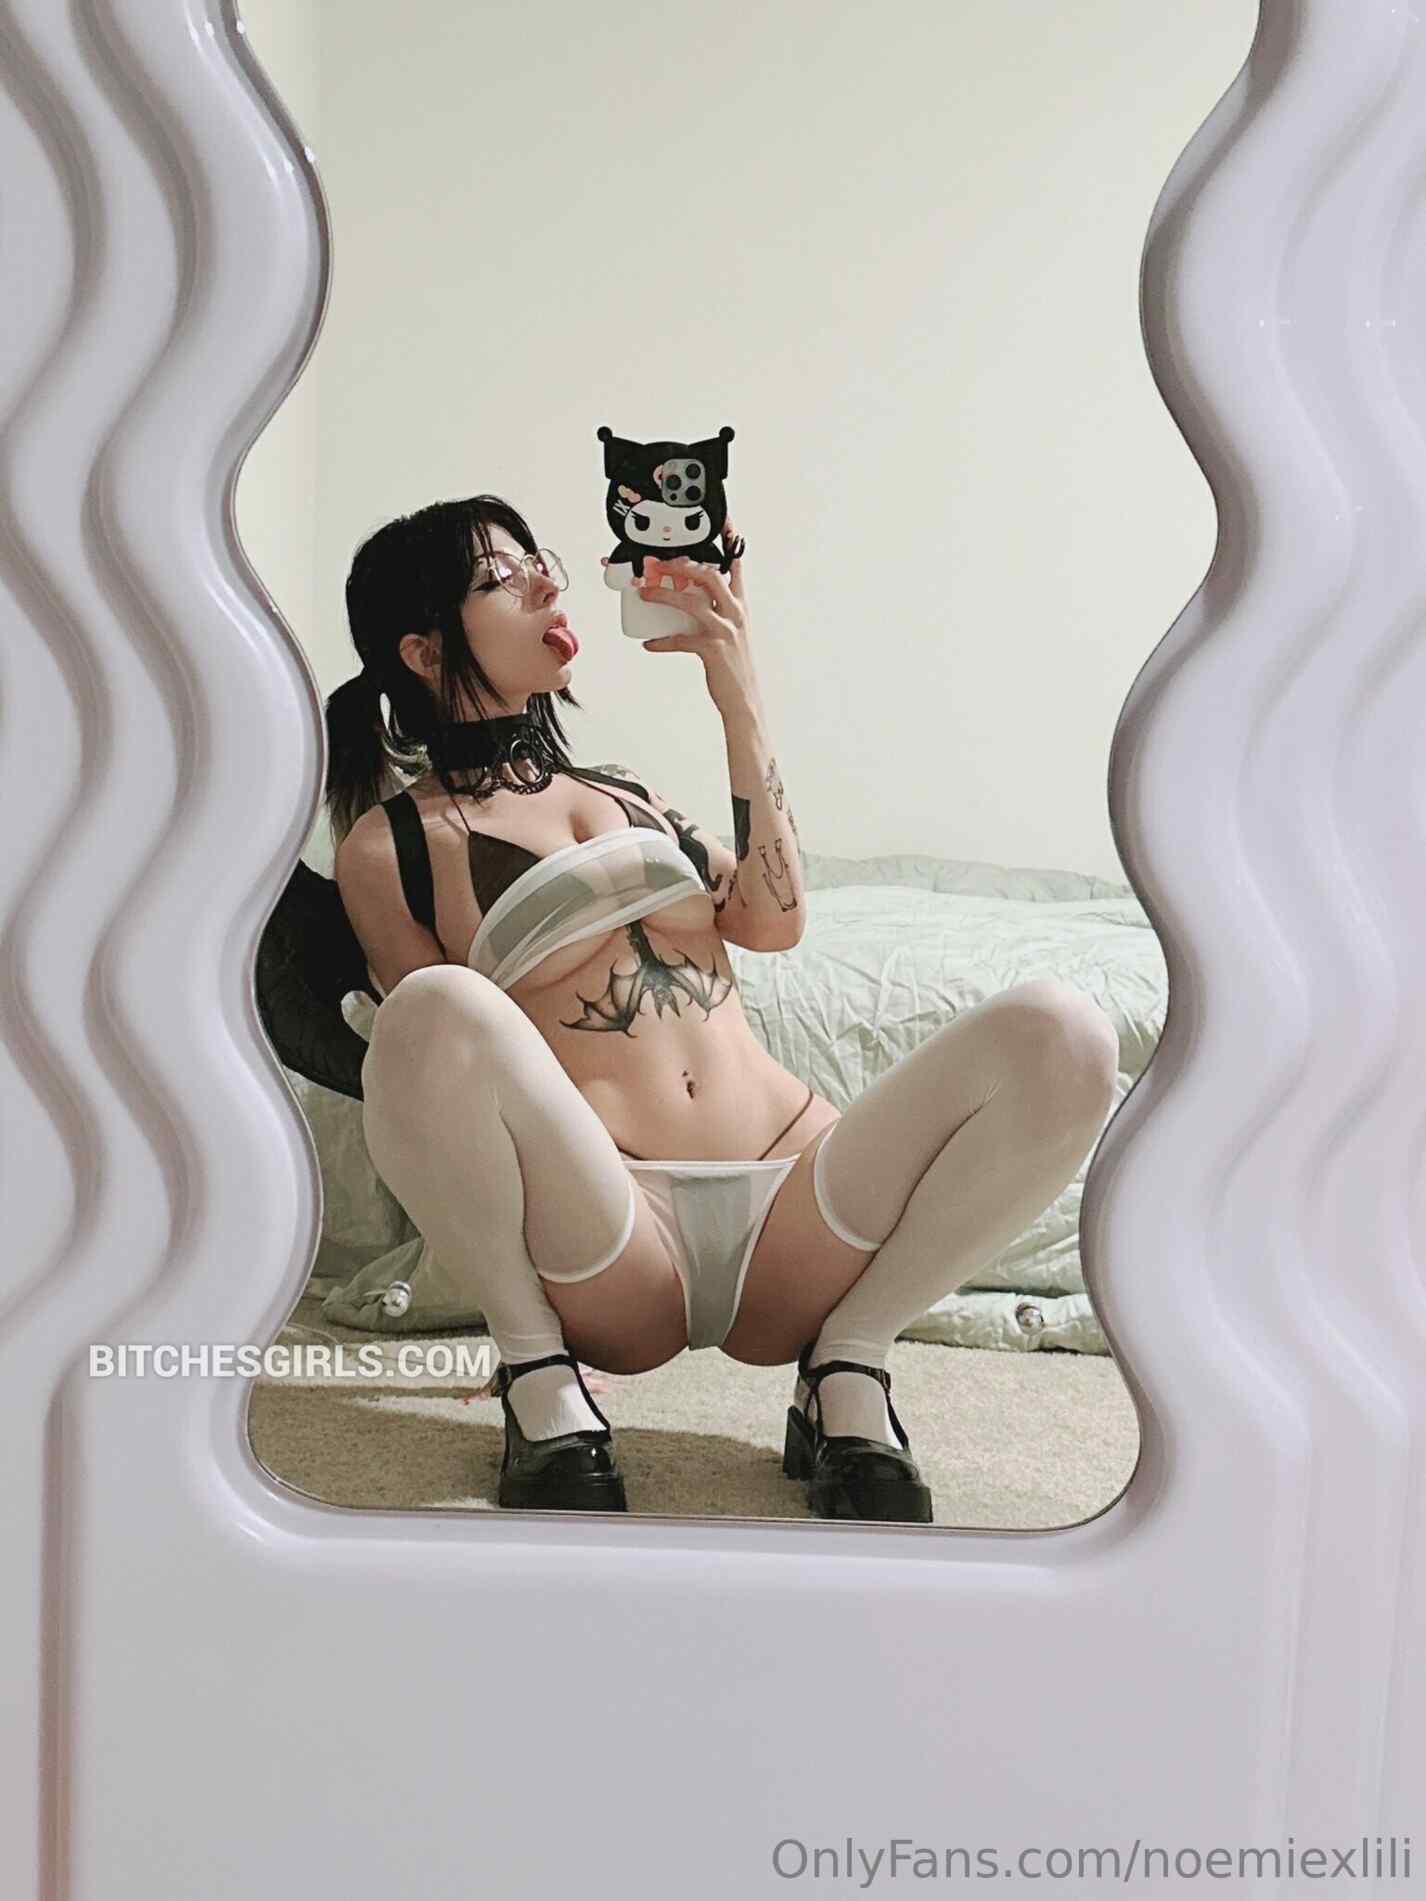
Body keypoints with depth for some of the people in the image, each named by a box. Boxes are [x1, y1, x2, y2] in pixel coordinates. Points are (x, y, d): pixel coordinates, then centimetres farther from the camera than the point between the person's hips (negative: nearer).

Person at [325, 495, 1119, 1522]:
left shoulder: (627, 791, 25)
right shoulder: (390, 842, 10)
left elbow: (774, 921, 9)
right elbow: (437, 1042, 3)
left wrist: (742, 703, 3)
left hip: (796, 1208, 4)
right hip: (613, 1255, -4)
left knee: (1062, 1032, -20)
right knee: (436, 1008, -34)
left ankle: (849, 1366, -6)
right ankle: (540, 1381, -11)